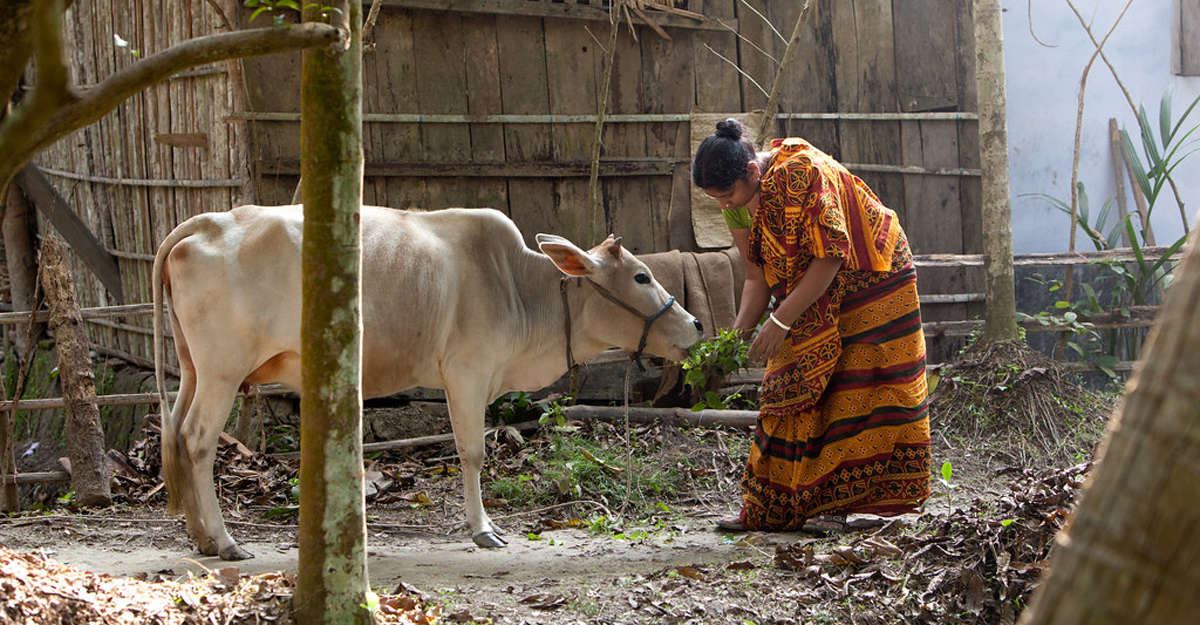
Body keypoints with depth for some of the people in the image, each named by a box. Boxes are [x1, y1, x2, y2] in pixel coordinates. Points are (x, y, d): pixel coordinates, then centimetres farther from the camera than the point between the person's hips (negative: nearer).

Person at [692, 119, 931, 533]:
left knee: (851, 395, -8)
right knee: (794, 390, -1)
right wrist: (739, 332, -16)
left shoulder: (804, 174, -30)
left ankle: (832, 504, -6)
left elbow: (830, 256, -29)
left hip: (869, 279, -7)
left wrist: (781, 320, -29)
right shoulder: (738, 204, -7)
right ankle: (772, 507, -1)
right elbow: (757, 278, -1)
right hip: (811, 298, 7)